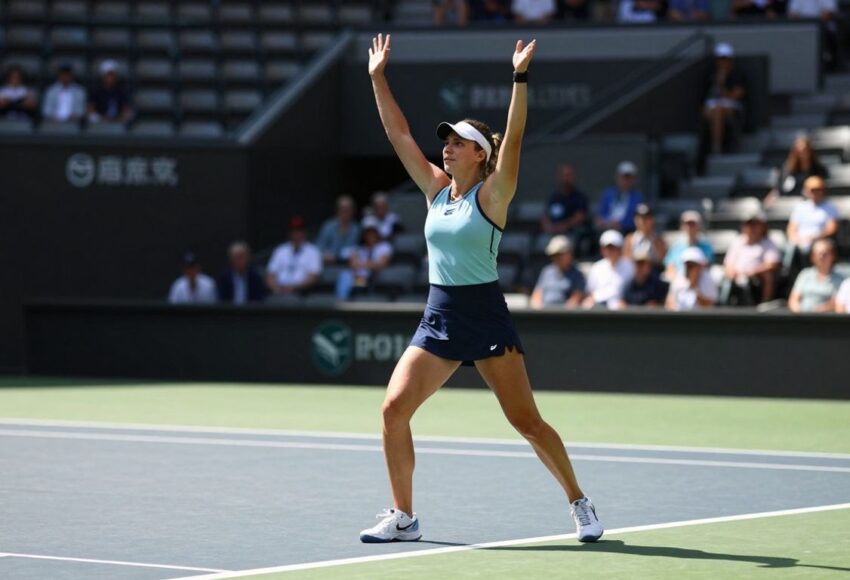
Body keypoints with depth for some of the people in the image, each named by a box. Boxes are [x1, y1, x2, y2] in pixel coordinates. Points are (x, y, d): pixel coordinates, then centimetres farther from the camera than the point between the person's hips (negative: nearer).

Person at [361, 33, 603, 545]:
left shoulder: (492, 193, -6)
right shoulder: (436, 188, 8)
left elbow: (514, 135, -19)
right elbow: (399, 132, 9)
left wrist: (520, 77, -27)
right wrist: (378, 79, 5)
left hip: (486, 319, -5)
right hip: (438, 320, 5)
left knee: (527, 422, -3)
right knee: (394, 407, -8)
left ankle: (580, 503, 14)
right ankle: (403, 517, 1)